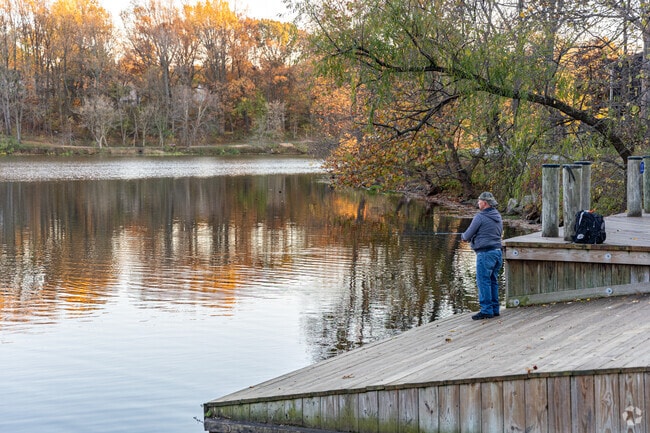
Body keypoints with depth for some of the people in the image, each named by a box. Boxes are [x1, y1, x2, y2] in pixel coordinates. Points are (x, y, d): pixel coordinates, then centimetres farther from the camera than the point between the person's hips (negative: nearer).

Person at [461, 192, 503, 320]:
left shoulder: (479, 217, -13)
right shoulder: (498, 216, 12)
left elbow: (467, 236, -8)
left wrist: (463, 236, 16)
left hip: (485, 253, -8)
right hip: (497, 252, 8)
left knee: (483, 282, -4)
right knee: (493, 281, 13)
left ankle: (486, 310, -5)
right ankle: (495, 309, 16)